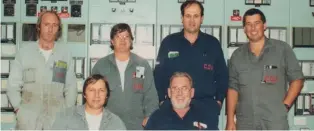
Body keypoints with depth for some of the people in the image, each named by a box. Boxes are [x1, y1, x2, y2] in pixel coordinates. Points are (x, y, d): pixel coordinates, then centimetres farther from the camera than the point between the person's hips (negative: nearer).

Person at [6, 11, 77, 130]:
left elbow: (71, 88, 8)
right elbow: (13, 86, 7)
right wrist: (19, 110, -4)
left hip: (57, 118, 0)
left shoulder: (65, 55, 7)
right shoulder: (24, 52, 6)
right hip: (28, 119, 0)